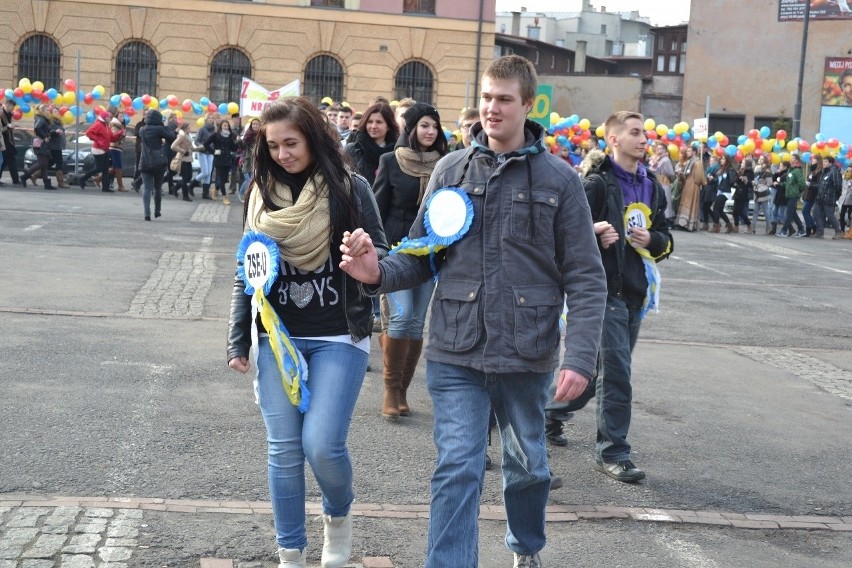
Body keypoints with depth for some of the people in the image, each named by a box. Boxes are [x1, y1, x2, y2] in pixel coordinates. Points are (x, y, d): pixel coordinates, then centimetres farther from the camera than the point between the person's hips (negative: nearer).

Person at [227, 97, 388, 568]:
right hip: (277, 339, 3)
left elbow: (381, 255, 0)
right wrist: (238, 340, 8)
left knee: (322, 444, -10)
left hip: (339, 339, -3)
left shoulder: (349, 188, -5)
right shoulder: (260, 192, 5)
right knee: (284, 450, 5)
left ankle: (339, 514, 23)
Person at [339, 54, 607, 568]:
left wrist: (580, 357, -14)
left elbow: (586, 279, -4)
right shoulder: (451, 170, 3)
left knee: (528, 466, 19)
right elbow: (421, 255, 5)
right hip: (456, 355, 0)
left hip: (527, 355, 0)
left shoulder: (558, 179, -3)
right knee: (457, 471, -4)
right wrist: (379, 272, -16)